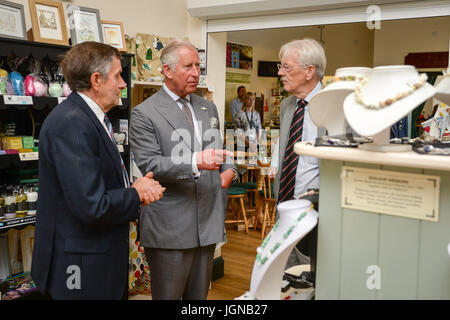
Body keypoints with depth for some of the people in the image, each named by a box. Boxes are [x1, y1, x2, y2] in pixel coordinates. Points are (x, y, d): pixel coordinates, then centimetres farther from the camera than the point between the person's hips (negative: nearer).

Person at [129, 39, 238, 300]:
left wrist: (229, 170, 1)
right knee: (168, 295, 7)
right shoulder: (144, 114, -7)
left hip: (208, 223, 6)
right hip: (169, 228, -6)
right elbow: (150, 166, -16)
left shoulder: (208, 108, 14)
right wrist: (195, 162, -30)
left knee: (200, 295, 18)